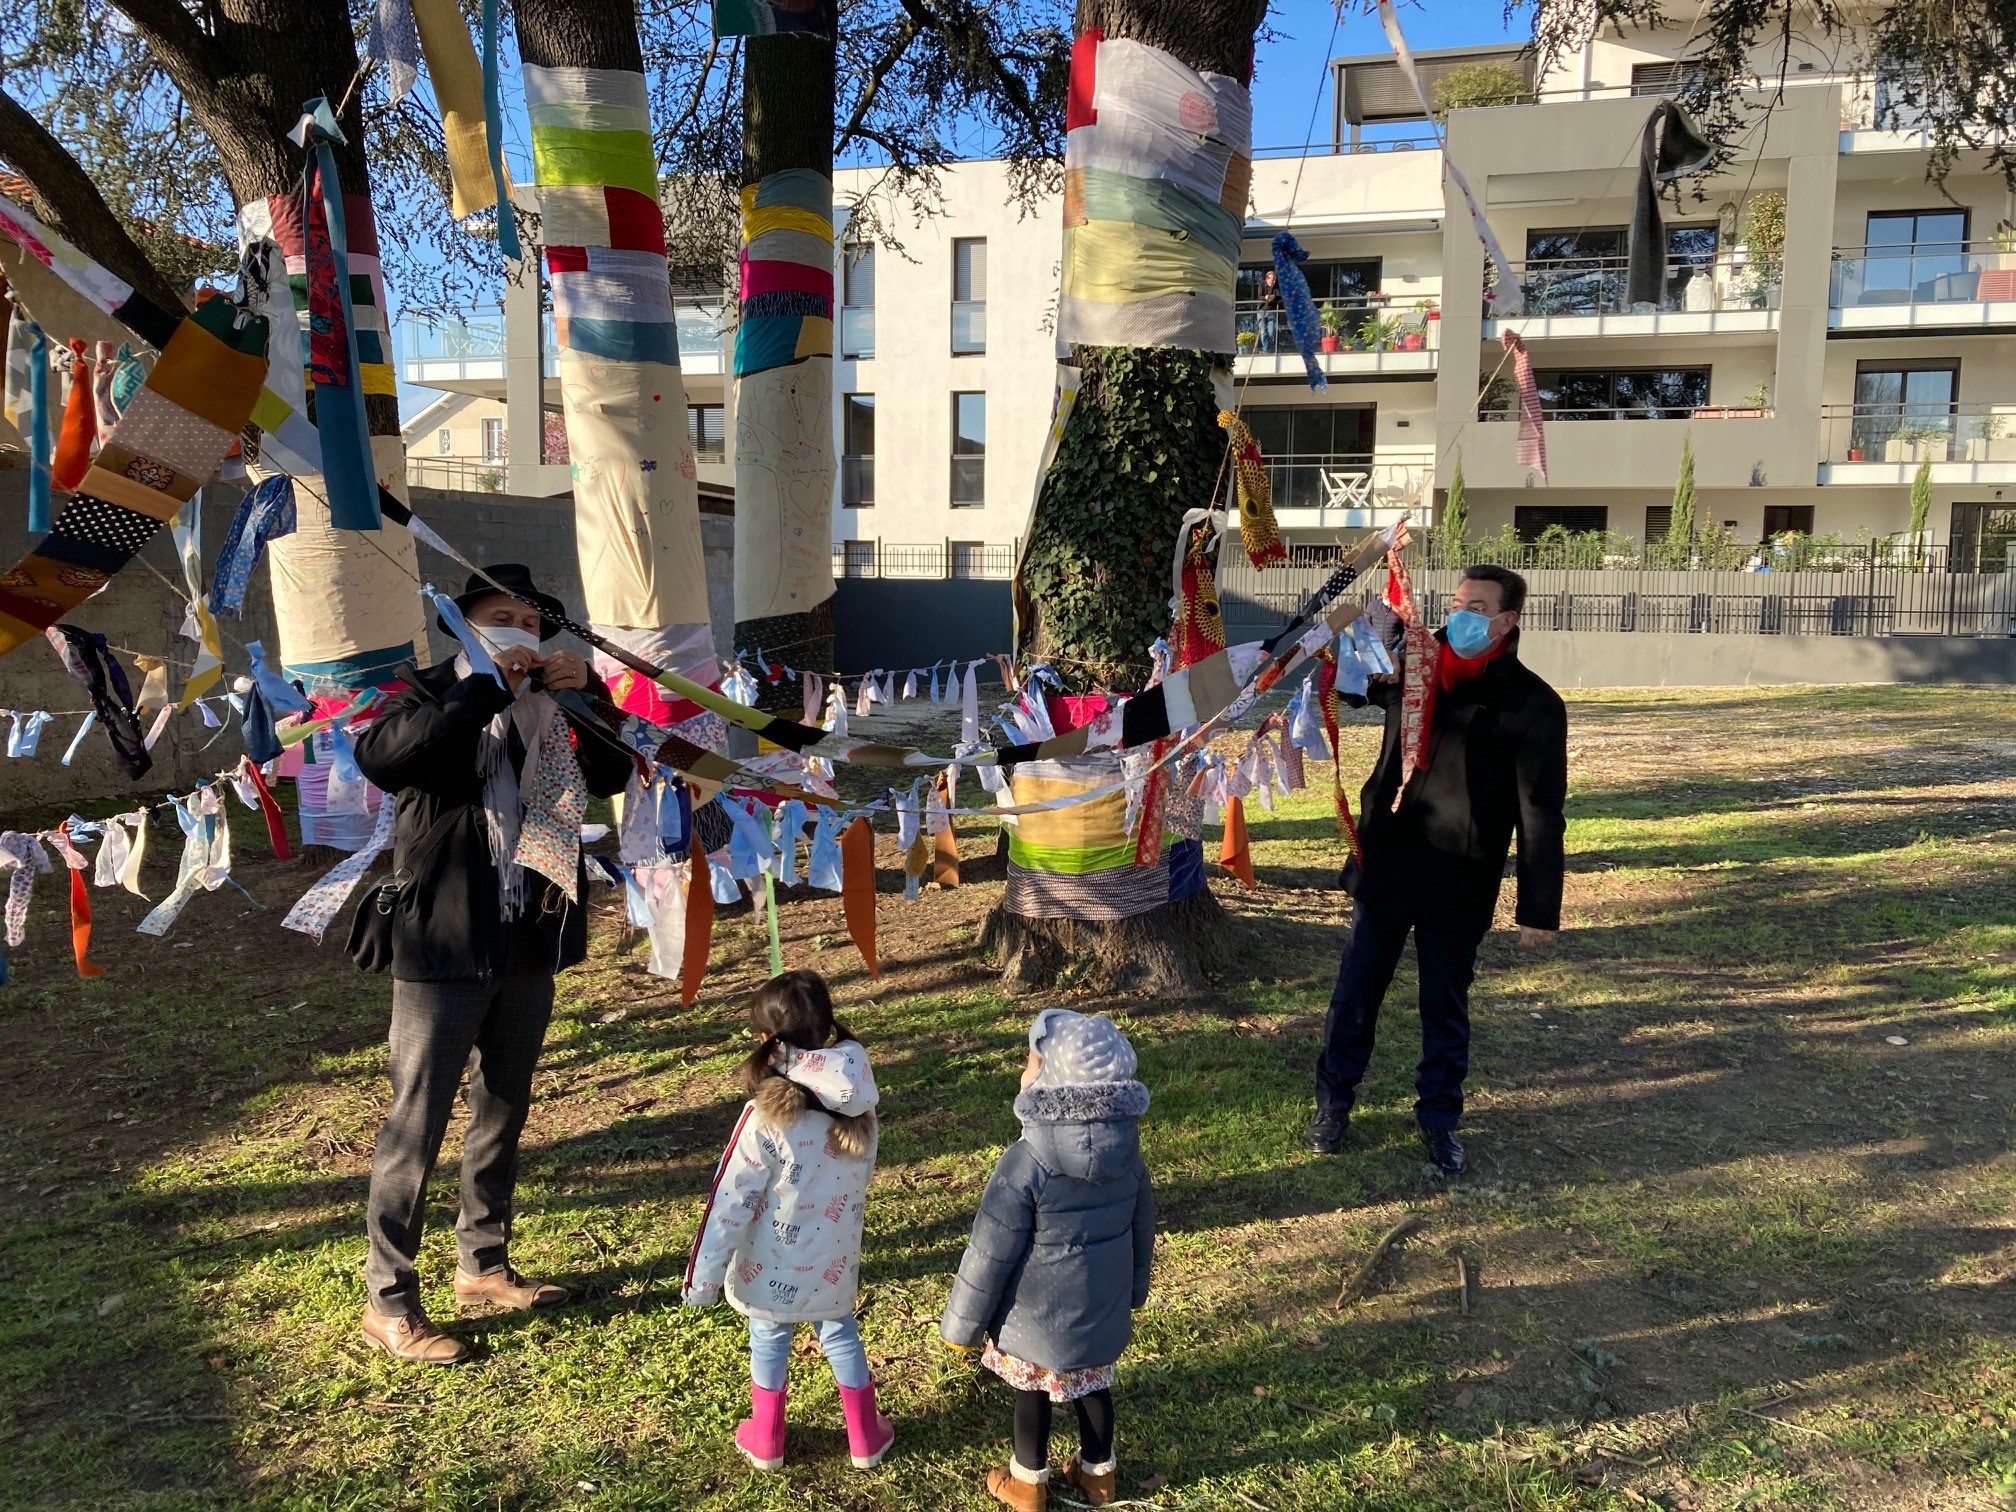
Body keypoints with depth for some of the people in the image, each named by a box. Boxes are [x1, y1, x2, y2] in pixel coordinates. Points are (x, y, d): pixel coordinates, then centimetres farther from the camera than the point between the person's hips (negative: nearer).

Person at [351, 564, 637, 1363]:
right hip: (445, 947, -6)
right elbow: (378, 755, -27)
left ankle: (484, 1265, 34)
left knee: (504, 1114, 18)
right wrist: (487, 688, -27)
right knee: (416, 1125, 1)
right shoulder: (431, 695, -7)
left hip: (528, 946, 6)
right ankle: (388, 1301, 13)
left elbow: (614, 774, 4)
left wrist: (586, 692, -10)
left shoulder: (550, 709, 9)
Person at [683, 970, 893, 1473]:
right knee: (841, 1337, 24)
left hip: (774, 1267, -3)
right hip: (834, 1260, 4)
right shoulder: (859, 1106, -12)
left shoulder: (768, 1118, -26)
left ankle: (766, 1443, 37)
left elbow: (731, 1202, -20)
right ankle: (865, 1440, 36)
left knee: (769, 1345, 19)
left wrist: (703, 1278, -12)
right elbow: (860, 1179, 0)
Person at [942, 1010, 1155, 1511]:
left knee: (1033, 1392, 17)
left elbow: (991, 1252, -21)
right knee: (1093, 1387, 24)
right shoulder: (1128, 1151, -11)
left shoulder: (1027, 1161, -29)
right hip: (1102, 1308, 5)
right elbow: (1143, 1230, 4)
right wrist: (1134, 1290, 22)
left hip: (1037, 1315, -5)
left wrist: (962, 1323, -7)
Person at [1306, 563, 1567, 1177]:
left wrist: (1539, 907, -9)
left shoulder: (1533, 705, -9)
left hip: (1458, 884, -3)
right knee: (1355, 992, 12)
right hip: (1386, 866, 3)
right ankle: (1334, 1100, 29)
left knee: (1445, 1009, 12)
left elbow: (1540, 813, -8)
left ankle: (1439, 1118, 30)